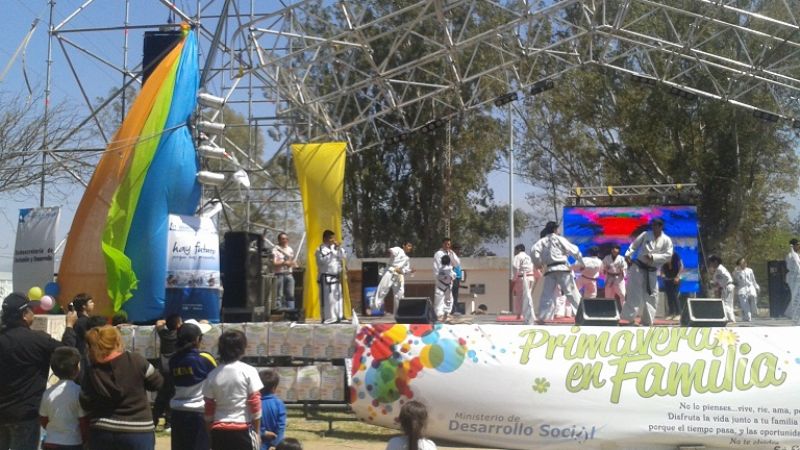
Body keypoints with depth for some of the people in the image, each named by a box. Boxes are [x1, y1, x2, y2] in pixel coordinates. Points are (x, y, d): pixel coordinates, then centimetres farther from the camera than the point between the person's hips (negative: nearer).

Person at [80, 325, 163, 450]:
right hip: (137, 432, -2)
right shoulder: (136, 361, -10)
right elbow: (157, 382, 1)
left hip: (102, 433, 2)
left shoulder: (91, 372, -6)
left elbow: (85, 405, 1)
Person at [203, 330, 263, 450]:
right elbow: (255, 404, -8)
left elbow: (208, 409, 5)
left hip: (219, 431, 3)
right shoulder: (248, 371, -7)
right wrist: (256, 432, 1)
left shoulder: (213, 375, 1)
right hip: (242, 430, -3)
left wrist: (210, 432, 15)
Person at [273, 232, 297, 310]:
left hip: (289, 274, 5)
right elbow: (274, 263, -10)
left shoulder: (290, 250, 16)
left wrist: (294, 264, 5)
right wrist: (284, 263, -20)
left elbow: (293, 262, 25)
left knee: (290, 294, 2)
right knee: (279, 295, -6)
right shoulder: (276, 250, -2)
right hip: (280, 275, -5)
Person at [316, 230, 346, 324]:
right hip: (326, 278, -8)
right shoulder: (320, 250, -6)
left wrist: (339, 248, -1)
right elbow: (324, 261, -19)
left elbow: (342, 257, 11)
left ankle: (338, 316, 14)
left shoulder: (334, 248, 16)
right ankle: (328, 318, -8)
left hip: (336, 277, 8)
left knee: (337, 297, 9)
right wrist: (332, 252, -16)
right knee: (328, 299, -10)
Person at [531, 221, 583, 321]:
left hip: (549, 270, 2)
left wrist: (539, 264, 7)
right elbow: (574, 250, 4)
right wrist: (582, 261, 20)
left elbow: (534, 251, -8)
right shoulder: (560, 239, 4)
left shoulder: (542, 241, 8)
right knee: (572, 293, 1)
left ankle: (543, 318, 3)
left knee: (547, 296, 7)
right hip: (562, 269, -2)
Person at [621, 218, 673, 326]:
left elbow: (668, 255, -9)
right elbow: (634, 244, 2)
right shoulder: (646, 234, -2)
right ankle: (630, 318, -3)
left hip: (651, 272, 2)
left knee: (652, 296, 7)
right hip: (638, 267, -2)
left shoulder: (667, 240, -2)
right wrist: (628, 255, -13)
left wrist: (653, 257, -19)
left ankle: (647, 321, 18)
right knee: (634, 294, -7)